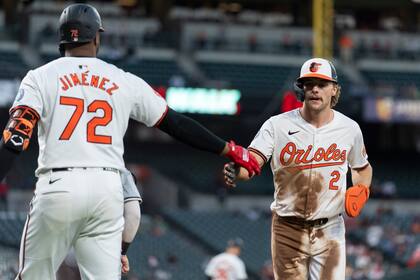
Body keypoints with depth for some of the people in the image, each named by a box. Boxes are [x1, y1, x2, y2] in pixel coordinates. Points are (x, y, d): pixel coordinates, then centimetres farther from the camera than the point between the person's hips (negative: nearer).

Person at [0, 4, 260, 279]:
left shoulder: (40, 77, 5)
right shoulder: (126, 82, 11)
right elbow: (176, 123, 14)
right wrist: (229, 149, 23)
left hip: (57, 186, -2)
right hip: (108, 189, 2)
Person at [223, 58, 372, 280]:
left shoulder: (349, 128, 2)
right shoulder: (278, 125, -7)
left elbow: (362, 168, 20)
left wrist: (361, 190, -2)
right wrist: (236, 171, -44)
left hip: (329, 230, 1)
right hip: (287, 229, -1)